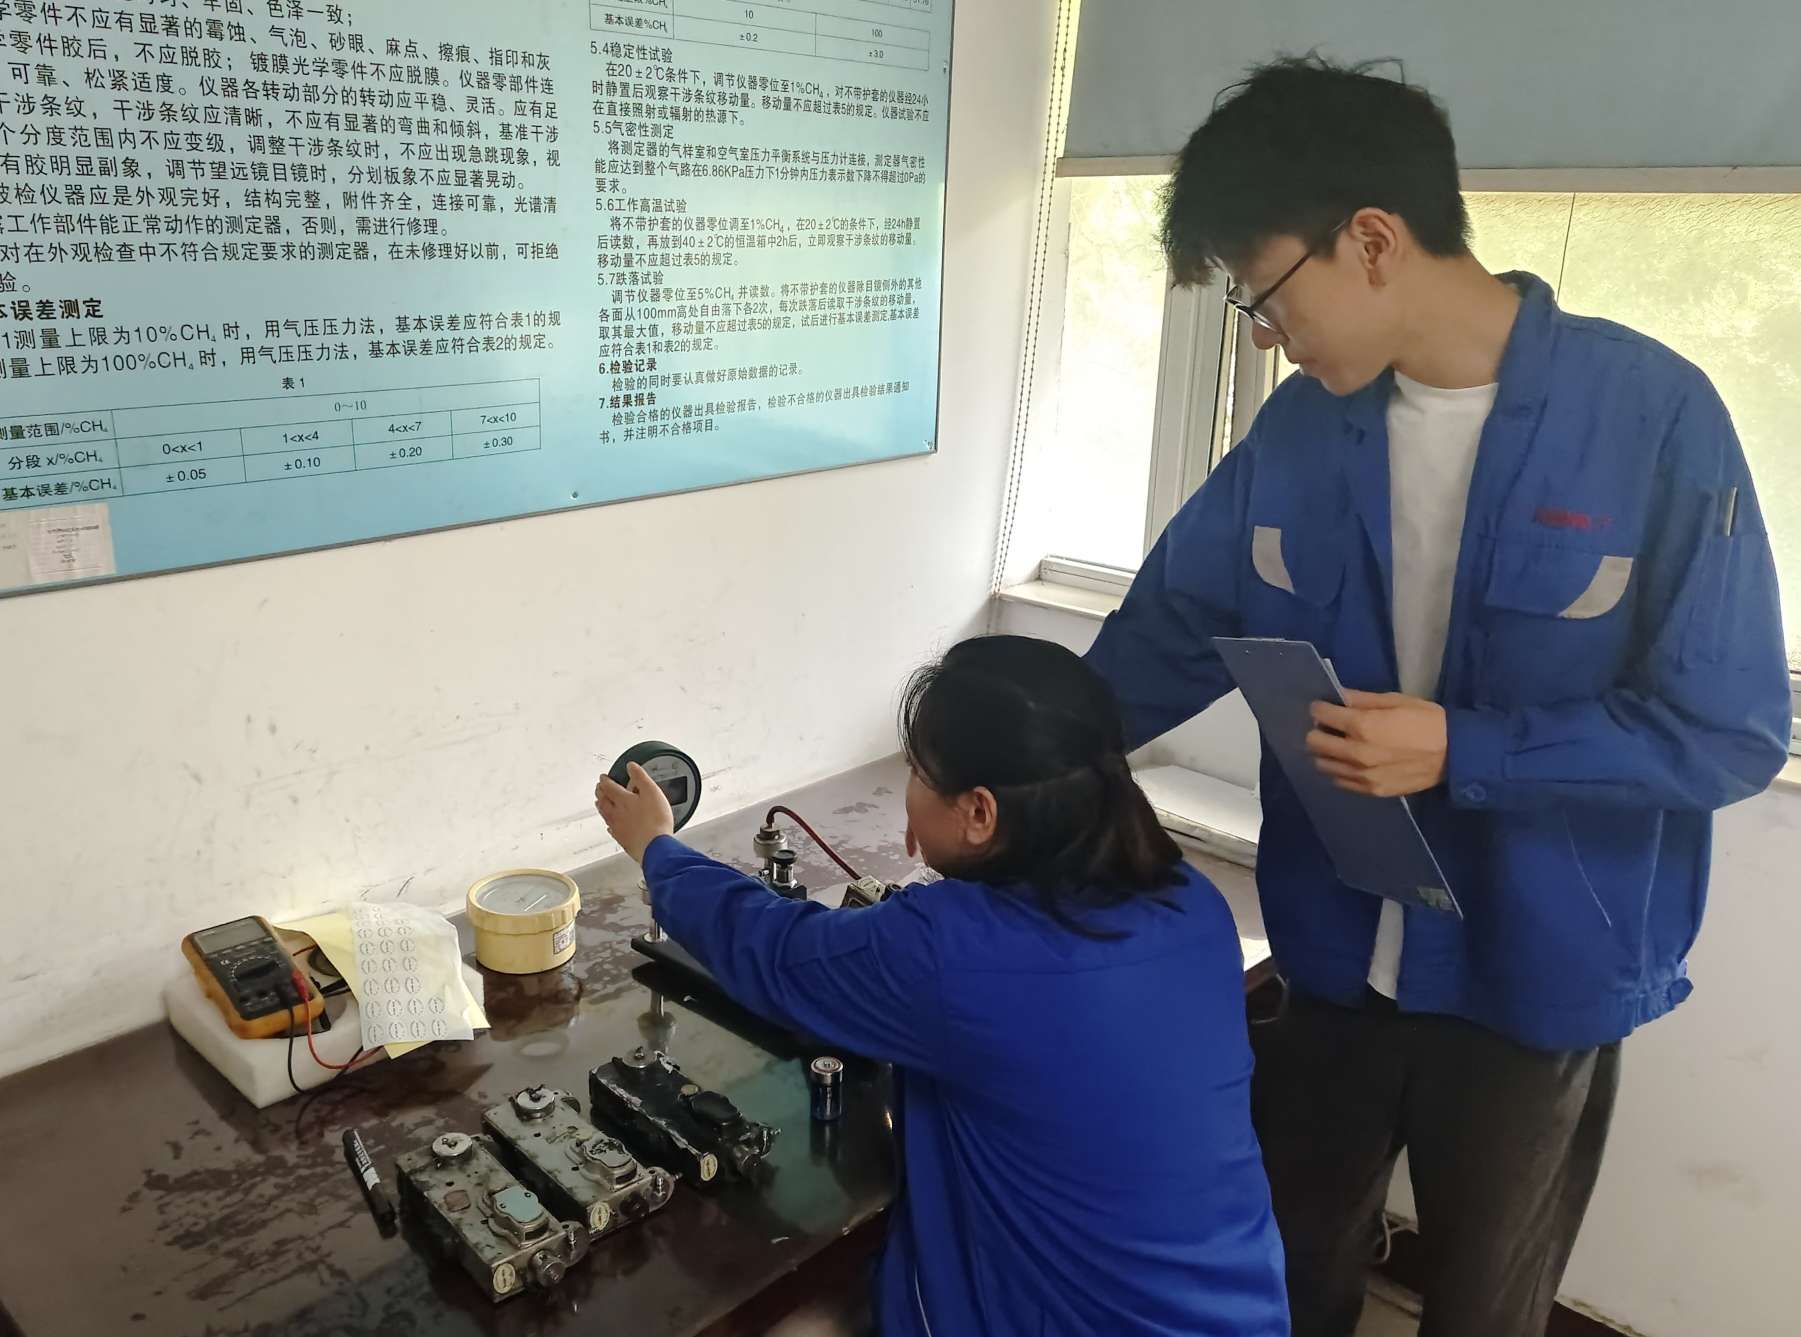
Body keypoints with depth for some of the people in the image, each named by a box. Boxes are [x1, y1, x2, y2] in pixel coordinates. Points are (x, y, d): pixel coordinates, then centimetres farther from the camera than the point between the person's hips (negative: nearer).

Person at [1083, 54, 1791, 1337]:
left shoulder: (1654, 415, -17)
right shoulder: (1296, 431, -5)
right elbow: (1161, 642, 5)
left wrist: (1462, 751, -24)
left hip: (1539, 982, -3)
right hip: (1334, 958, 4)